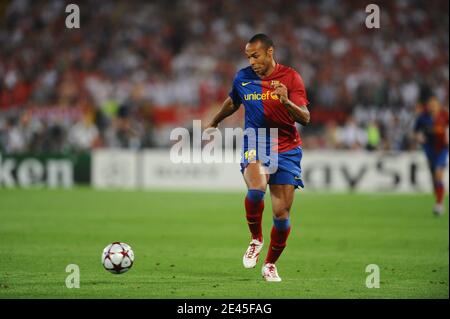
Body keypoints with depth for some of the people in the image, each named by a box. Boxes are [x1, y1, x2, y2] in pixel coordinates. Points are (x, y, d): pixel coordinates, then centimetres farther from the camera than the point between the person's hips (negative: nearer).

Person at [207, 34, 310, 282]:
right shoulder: (243, 78, 3)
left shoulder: (290, 77, -5)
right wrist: (214, 124, 39)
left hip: (286, 150, 0)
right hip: (255, 147, 0)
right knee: (256, 189, -32)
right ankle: (256, 239, -7)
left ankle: (270, 265, 20)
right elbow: (232, 103, 26)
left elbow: (305, 118, -12)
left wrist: (287, 102, -30)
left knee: (282, 214, -2)